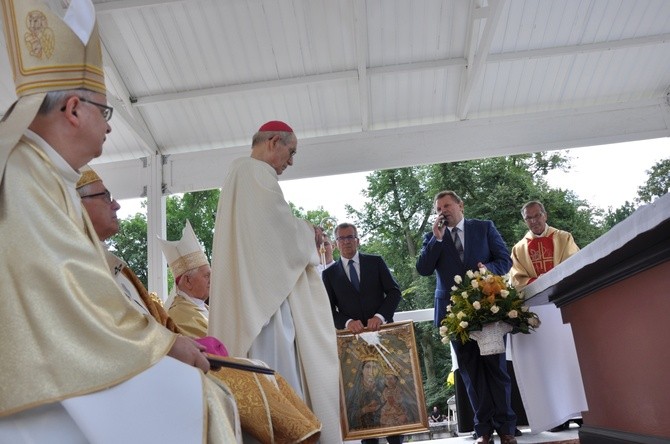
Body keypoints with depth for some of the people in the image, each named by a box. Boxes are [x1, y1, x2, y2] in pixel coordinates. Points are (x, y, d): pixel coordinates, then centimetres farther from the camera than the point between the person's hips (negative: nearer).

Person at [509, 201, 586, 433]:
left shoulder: (564, 238, 13)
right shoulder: (519, 249, 16)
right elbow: (517, 279, 4)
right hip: (536, 307, 1)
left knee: (571, 352, -8)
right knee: (547, 358, -6)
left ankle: (581, 409, -3)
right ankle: (559, 414, -6)